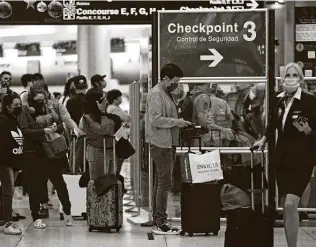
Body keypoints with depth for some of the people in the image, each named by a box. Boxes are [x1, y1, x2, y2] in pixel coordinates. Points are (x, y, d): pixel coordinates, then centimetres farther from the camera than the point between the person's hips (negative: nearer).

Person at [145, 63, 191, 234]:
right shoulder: (156, 93, -12)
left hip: (168, 144, 11)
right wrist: (176, 122, -17)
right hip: (160, 144, -11)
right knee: (164, 183, -11)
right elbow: (155, 119, -21)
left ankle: (157, 221, 18)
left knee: (160, 183, 13)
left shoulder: (166, 94, 19)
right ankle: (160, 223, -9)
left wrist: (179, 123, 10)